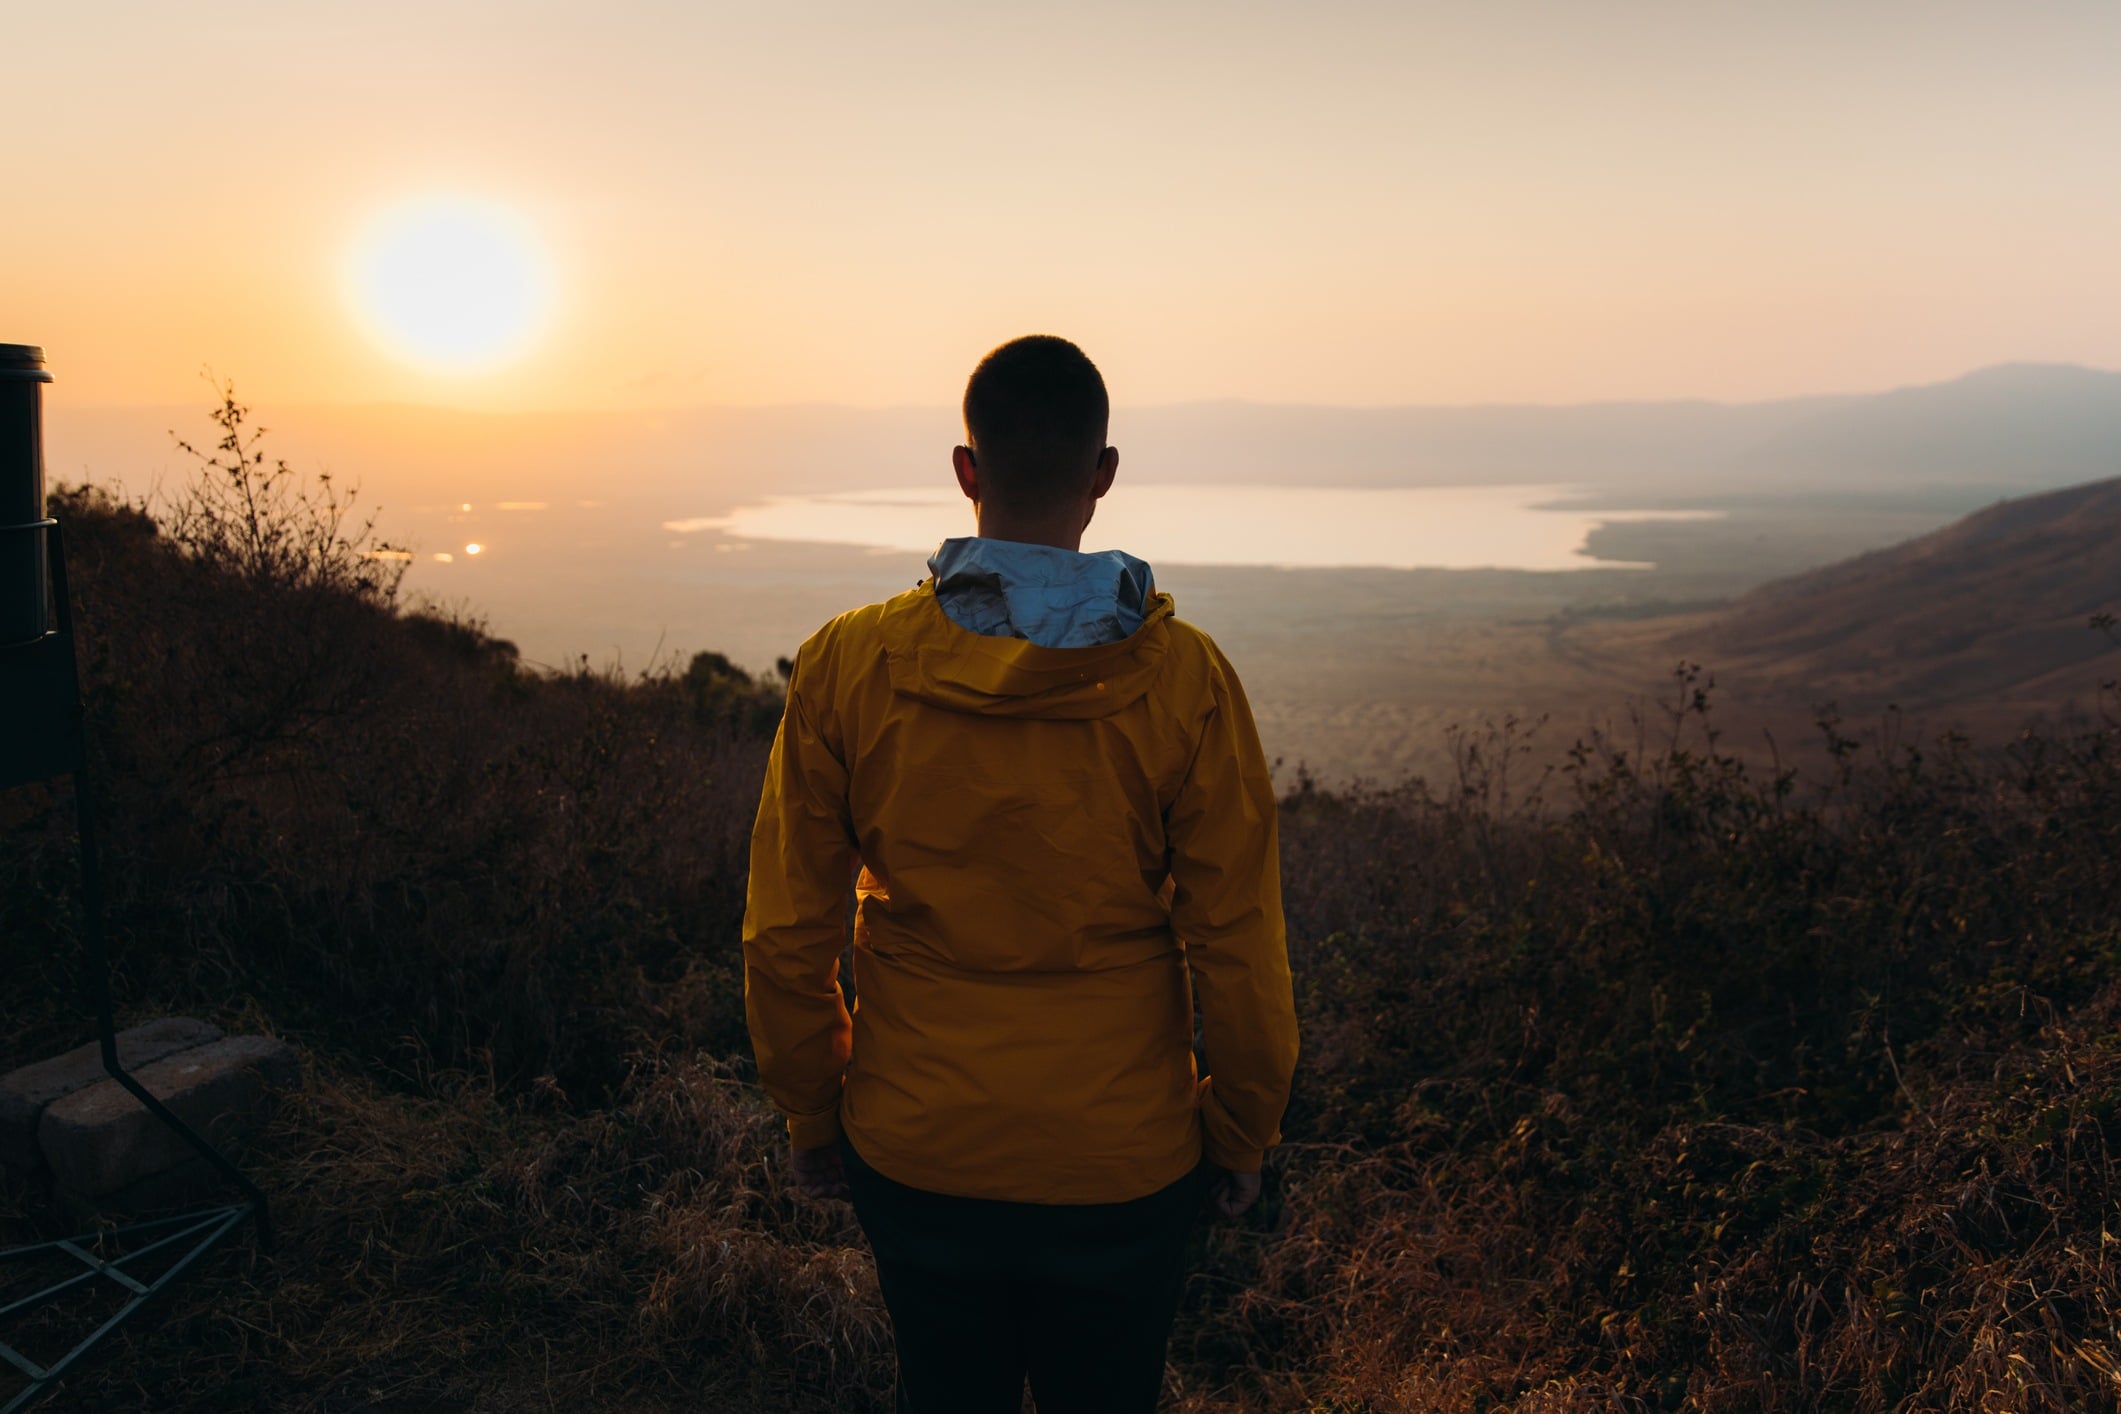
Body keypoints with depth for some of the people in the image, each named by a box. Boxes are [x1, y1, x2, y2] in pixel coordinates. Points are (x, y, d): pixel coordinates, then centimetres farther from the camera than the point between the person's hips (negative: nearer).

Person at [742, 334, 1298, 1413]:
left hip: (915, 1156, 2)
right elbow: (1238, 947, -10)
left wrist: (812, 1119, 10)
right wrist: (1240, 1135, 6)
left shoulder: (848, 663, -11)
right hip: (1123, 1163, -1)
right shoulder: (1183, 677, -15)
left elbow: (786, 938, -5)